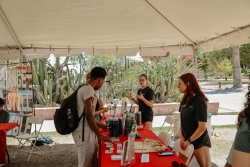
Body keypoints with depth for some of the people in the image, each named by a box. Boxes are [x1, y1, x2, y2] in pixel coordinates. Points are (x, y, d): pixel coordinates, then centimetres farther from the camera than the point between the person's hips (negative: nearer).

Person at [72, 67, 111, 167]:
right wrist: (99, 134, -13)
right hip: (84, 133, -10)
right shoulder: (88, 89, -16)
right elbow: (89, 115, -21)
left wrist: (99, 125, 25)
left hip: (87, 131, 10)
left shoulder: (85, 88, 14)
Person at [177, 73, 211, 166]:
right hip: (187, 140, 7)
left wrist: (189, 141, -14)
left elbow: (202, 127, -21)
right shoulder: (186, 100, 3)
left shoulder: (199, 100, -18)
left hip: (199, 142, -7)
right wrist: (182, 138, -1)